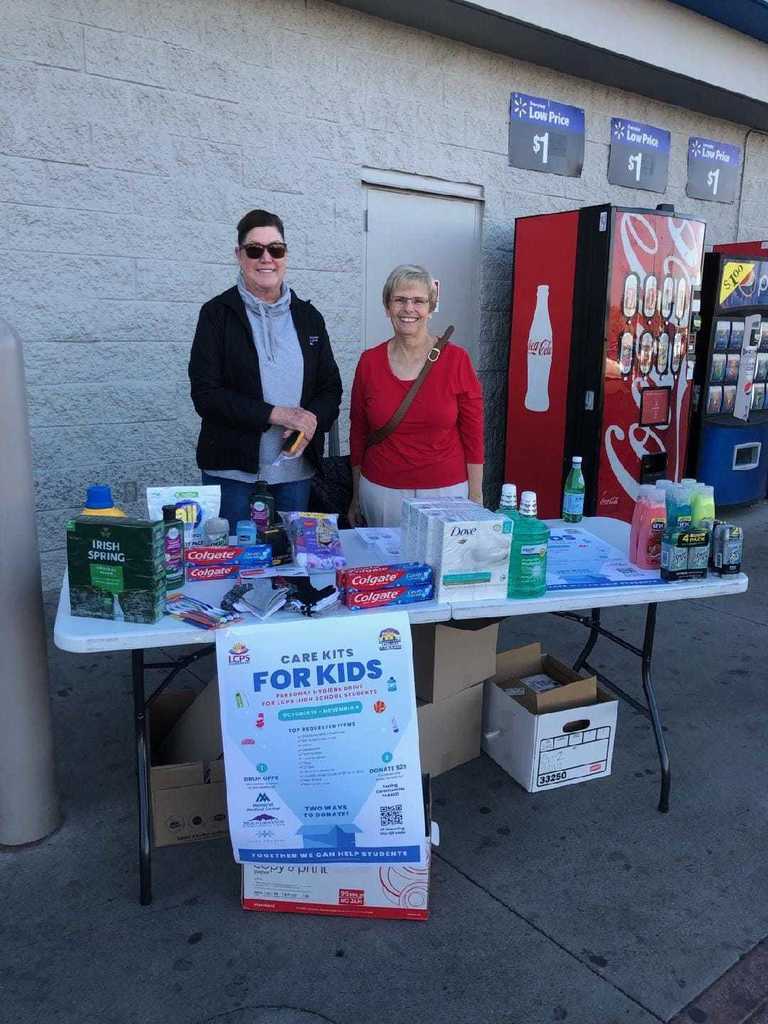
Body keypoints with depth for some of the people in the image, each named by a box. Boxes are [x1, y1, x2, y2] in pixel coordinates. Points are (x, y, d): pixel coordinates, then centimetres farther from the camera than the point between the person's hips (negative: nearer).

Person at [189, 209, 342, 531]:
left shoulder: (308, 316, 10)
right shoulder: (217, 313, -1)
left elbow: (331, 387, 11)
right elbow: (205, 394, -9)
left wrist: (312, 420, -12)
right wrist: (275, 414, -17)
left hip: (295, 468, 3)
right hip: (233, 468, -3)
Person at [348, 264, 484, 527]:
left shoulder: (456, 360, -6)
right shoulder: (369, 362, -1)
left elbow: (473, 435, -3)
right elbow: (358, 434, 7)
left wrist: (475, 499, -5)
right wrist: (356, 497, 11)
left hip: (445, 491, -1)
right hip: (381, 493, 2)